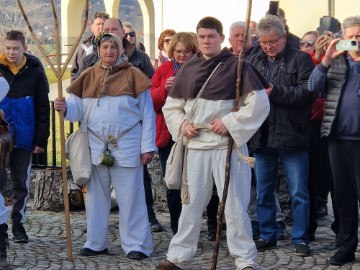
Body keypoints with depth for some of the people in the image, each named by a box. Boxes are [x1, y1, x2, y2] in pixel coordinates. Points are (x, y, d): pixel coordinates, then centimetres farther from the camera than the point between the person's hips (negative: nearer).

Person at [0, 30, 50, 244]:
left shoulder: (35, 72, -2)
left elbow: (43, 109, 0)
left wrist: (41, 140, -4)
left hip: (23, 137, 0)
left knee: (21, 182, 8)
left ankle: (18, 222, 19)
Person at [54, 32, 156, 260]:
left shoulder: (133, 75, -1)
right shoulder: (89, 76, 8)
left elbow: (148, 114, -2)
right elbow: (78, 108, 6)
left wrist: (148, 146, -7)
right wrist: (65, 108, -17)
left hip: (127, 146, -3)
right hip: (96, 146, 4)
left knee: (130, 197, 0)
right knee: (97, 196, 10)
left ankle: (137, 244, 7)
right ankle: (96, 243, 20)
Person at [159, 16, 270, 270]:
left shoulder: (237, 66, -4)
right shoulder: (188, 69, 10)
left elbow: (260, 103, -9)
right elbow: (171, 106, 17)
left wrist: (230, 123, -14)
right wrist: (181, 124, -2)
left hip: (227, 146, -4)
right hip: (196, 147, 4)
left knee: (235, 204, -1)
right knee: (192, 203, 12)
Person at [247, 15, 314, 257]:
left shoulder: (301, 60, -2)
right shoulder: (254, 61, 11)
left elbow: (307, 92, -13)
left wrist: (274, 91, -20)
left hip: (291, 137, -4)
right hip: (262, 137, 4)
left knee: (299, 193, 2)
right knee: (263, 192, 12)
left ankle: (300, 238, 13)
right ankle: (267, 236, 24)